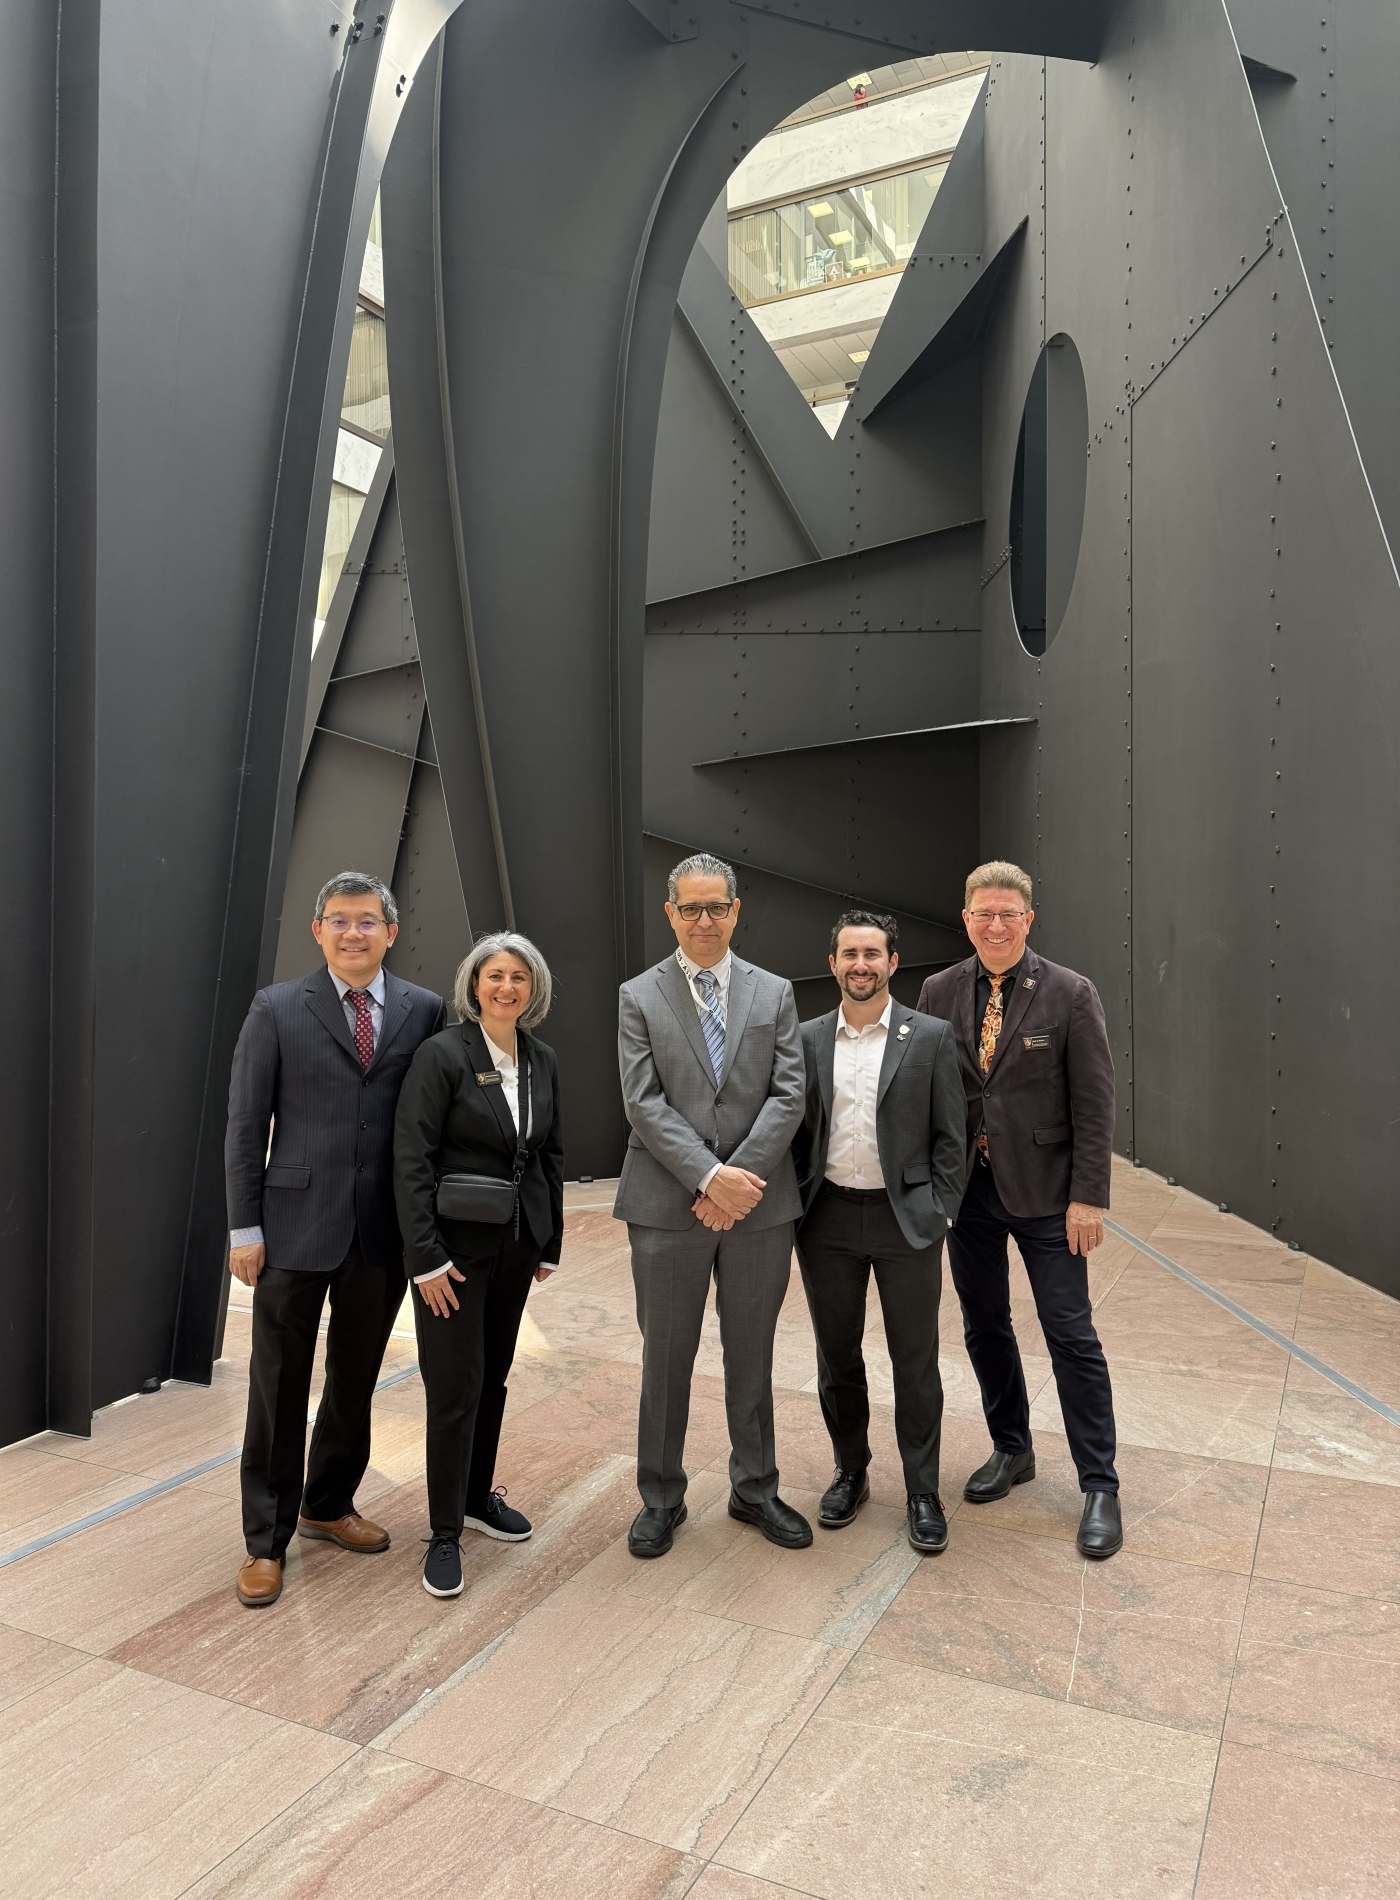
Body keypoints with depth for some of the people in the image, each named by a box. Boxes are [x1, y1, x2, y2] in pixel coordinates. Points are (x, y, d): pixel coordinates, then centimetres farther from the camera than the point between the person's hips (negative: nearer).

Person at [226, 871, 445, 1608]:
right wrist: (244, 1227, -4)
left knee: (355, 1379, 16)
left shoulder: (423, 1011, 2)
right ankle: (266, 1538, 25)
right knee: (279, 1386, 8)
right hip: (296, 1227, -2)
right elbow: (245, 1126, -1)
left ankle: (329, 1505, 38)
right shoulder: (277, 1010, -2)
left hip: (383, 1230, 2)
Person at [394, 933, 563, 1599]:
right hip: (456, 1241, -5)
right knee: (455, 1387, 0)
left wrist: (550, 1243, 11)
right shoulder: (443, 1053, -14)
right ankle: (445, 1533, 16)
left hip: (518, 1240, 6)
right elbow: (411, 1160, -16)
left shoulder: (542, 1059, 4)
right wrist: (427, 1258, -18)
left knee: (494, 1375, 17)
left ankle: (477, 1496, 36)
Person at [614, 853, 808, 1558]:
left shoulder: (774, 993, 6)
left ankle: (755, 1488, 34)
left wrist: (740, 1177, -14)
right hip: (668, 1208, -1)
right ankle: (661, 1497, 29)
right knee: (666, 1357, 10)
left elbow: (788, 1096, -2)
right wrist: (708, 1176, -18)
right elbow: (644, 1103, -8)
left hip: (760, 1206, 2)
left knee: (752, 1354, 15)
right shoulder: (639, 997, 1)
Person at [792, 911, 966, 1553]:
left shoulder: (931, 1037, -2)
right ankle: (850, 1472, 34)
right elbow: (796, 1129, 7)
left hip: (906, 1217, -2)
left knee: (915, 1363, 7)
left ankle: (923, 1493, 23)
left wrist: (938, 1213, -5)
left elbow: (950, 1136, 0)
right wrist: (799, 1206, 1)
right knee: (837, 1357, 14)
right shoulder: (807, 1040, 4)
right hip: (829, 1219, 2)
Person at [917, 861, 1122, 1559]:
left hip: (1043, 1191, -3)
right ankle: (1011, 1450, 36)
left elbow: (1094, 1105, -8)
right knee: (984, 1328, 15)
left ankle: (1100, 1488, 17)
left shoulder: (1070, 995, -8)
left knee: (1072, 1337, 2)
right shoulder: (938, 993, 1)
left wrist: (1088, 1198, -11)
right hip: (966, 1186, 4)